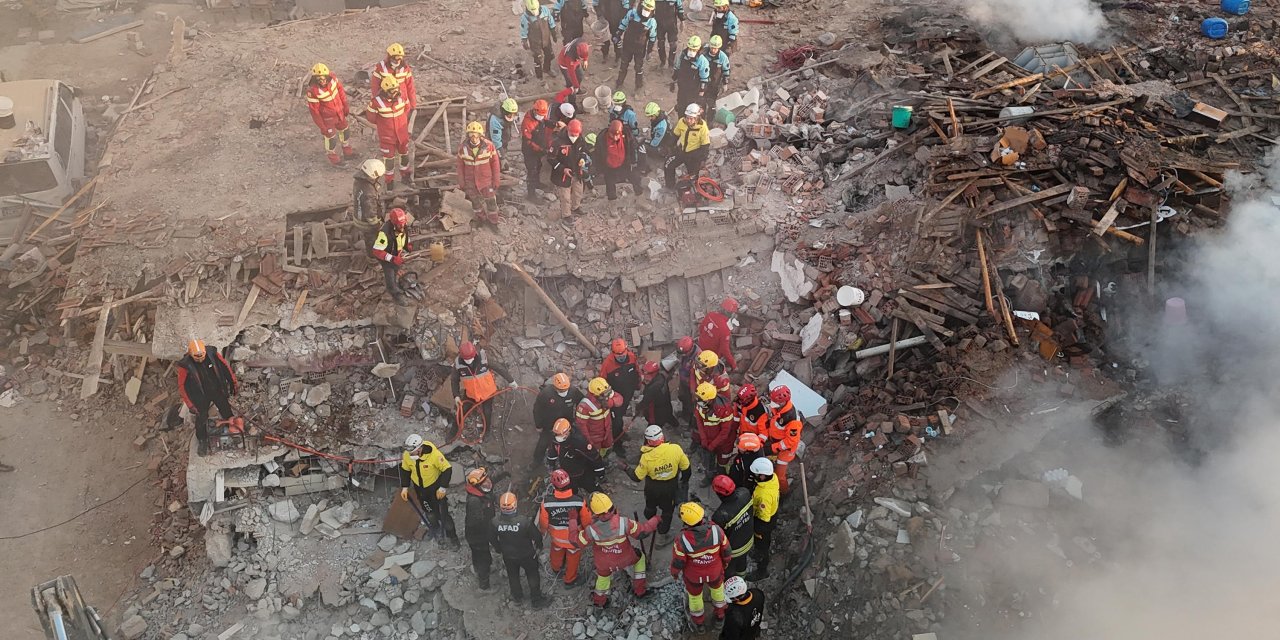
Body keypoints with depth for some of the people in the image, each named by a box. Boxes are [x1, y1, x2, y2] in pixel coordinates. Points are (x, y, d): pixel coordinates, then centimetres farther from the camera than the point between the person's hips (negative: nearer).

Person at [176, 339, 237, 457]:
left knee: (227, 412, 21)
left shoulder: (213, 354, -23)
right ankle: (202, 441, 40)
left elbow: (225, 367, -6)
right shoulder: (185, 366, -29)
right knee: (201, 419, 15)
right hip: (201, 397, -2)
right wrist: (190, 405, -17)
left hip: (218, 390, 2)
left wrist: (233, 383, 3)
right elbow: (182, 387, -18)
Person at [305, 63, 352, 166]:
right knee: (331, 137, 12)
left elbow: (340, 90, -1)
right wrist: (322, 127, -16)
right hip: (327, 117, -6)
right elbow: (314, 111, -23)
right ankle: (333, 158, 37)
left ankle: (347, 151, 50)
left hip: (339, 111, 6)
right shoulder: (312, 91, -33)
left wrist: (345, 105, 8)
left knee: (344, 130, 25)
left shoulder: (332, 78, -21)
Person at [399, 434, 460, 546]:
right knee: (429, 511, 19)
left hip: (435, 486, -4)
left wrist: (442, 488, -21)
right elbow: (405, 470, 0)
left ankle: (451, 535, 19)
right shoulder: (407, 455, -20)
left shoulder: (434, 454, -33)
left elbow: (447, 469, -22)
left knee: (443, 511, -1)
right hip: (419, 487, 4)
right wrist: (404, 487, -3)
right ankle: (435, 528, 47)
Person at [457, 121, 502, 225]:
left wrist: (496, 181, -5)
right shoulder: (463, 148, -14)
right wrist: (461, 183, 3)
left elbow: (495, 164, -9)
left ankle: (493, 223, 30)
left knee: (491, 202, 11)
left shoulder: (489, 146, -18)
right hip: (470, 182, 1)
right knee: (476, 203, 20)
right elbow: (460, 167, -2)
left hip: (487, 181, -1)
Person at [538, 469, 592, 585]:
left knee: (557, 551, 34)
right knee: (573, 557, 27)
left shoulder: (547, 501, -33)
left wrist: (544, 530, 10)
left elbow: (543, 520, -14)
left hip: (556, 536, 2)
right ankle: (570, 579, 50)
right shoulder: (580, 499, -35)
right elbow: (587, 520, -18)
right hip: (574, 537, -2)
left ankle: (556, 568, 63)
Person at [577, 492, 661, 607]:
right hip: (625, 559, -1)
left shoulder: (591, 530, -34)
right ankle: (640, 589, 40)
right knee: (639, 557, 29)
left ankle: (600, 599, 55)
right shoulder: (623, 522, -35)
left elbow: (578, 542, -15)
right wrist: (654, 520, -2)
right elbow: (642, 531, -20)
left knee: (603, 573, 33)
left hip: (604, 564, 1)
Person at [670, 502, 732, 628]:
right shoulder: (716, 530, -33)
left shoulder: (682, 539, -39)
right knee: (717, 586, 34)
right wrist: (725, 561, 9)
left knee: (695, 594, 30)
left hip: (693, 574, -1)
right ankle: (720, 612, 59)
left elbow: (678, 562, -20)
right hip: (715, 571, 1)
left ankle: (698, 620, 57)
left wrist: (674, 572, 4)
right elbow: (726, 551, -14)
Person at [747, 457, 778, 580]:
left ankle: (762, 571, 42)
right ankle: (761, 552, 63)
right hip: (772, 512, 7)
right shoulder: (773, 477, -21)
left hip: (764, 522, -7)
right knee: (767, 538, 35)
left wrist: (757, 531, -16)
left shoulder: (764, 495, -45)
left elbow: (763, 518, -31)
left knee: (761, 544, 18)